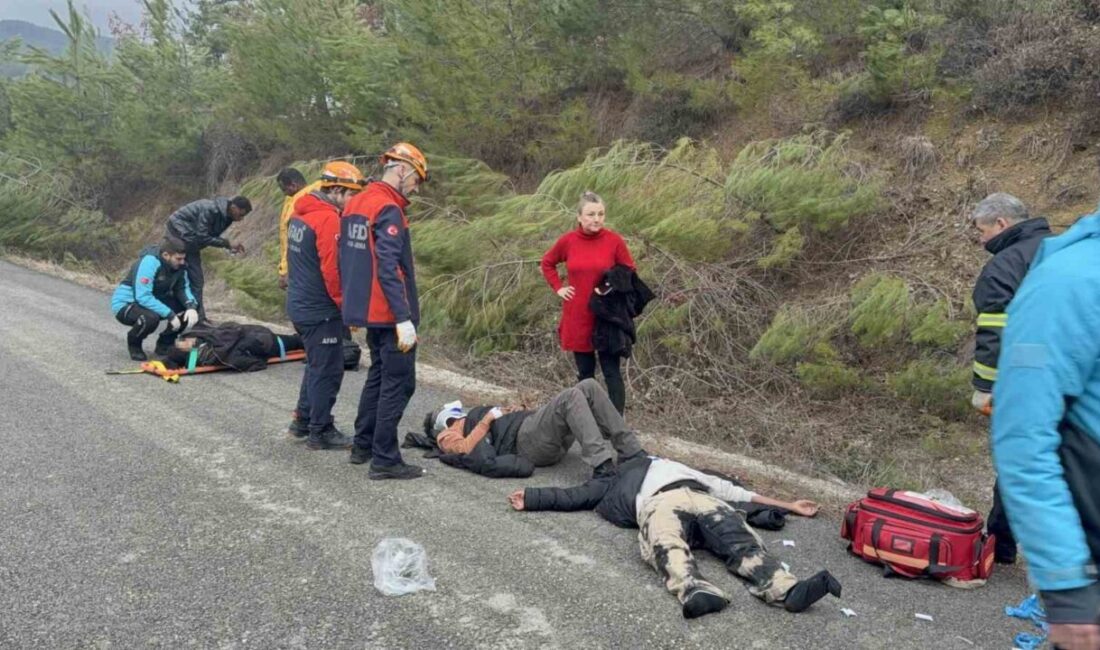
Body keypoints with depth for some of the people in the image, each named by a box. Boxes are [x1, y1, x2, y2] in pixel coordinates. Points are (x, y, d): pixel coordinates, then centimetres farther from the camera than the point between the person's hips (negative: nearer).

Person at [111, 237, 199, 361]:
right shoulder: (149, 262, -29)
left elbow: (183, 288, -3)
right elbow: (143, 297, -35)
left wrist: (191, 306, -25)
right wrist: (170, 314, -37)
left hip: (153, 301, 7)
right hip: (125, 304, -7)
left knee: (189, 309, -13)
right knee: (151, 318, -39)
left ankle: (165, 344, 8)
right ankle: (134, 344, -4)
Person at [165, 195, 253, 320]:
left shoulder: (226, 216, -2)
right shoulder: (210, 210, -28)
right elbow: (202, 237, -26)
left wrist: (230, 246, -11)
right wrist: (227, 243, -23)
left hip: (192, 241, 9)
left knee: (197, 281, 6)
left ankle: (198, 317, 9)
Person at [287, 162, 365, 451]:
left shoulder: (300, 214, 11)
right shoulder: (328, 220, -19)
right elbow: (332, 270, -23)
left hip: (300, 304, 10)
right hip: (321, 310, -10)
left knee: (316, 365, 21)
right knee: (327, 371, 1)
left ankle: (303, 420, 30)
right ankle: (320, 431, 9)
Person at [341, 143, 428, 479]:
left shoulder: (354, 204, 12)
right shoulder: (388, 209, -17)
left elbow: (345, 258, 17)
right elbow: (389, 268, -24)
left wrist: (350, 302, 25)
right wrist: (404, 318, -24)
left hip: (367, 310, 10)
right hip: (389, 313, -9)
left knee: (378, 375, 21)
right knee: (398, 383, -3)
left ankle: (362, 446, 28)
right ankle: (384, 460, 0)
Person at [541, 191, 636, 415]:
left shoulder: (614, 240, -8)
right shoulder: (568, 240, -3)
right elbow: (547, 263, 15)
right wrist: (558, 288, 4)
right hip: (577, 317, 2)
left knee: (612, 373, -1)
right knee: (585, 373, 13)